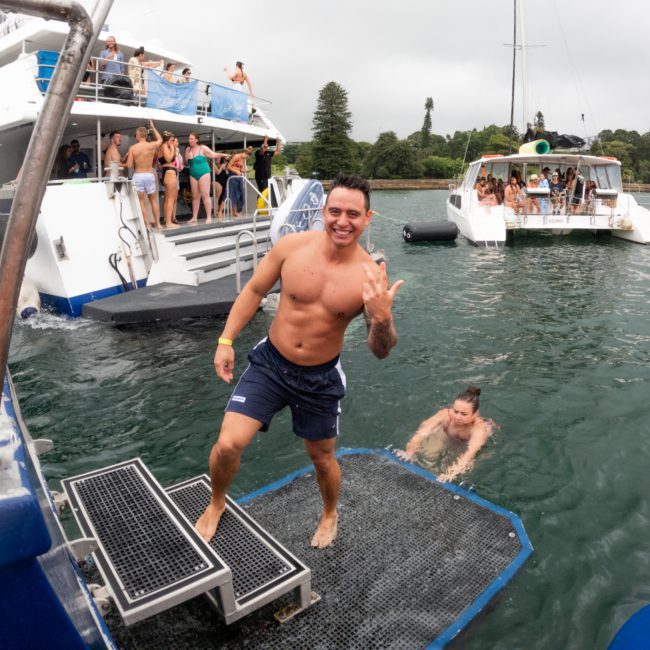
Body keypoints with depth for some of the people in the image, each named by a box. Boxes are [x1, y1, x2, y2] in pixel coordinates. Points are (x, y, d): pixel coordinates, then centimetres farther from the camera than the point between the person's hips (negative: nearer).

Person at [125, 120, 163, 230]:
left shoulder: (132, 148, -6)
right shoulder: (152, 146, -2)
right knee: (154, 200, 12)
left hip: (138, 176, -2)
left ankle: (147, 224, 2)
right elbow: (160, 139, 22)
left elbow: (129, 166, -7)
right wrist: (152, 127, 30)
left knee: (141, 201, 5)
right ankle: (158, 223, 13)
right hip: (150, 175, 2)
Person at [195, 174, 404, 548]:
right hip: (270, 364, 1)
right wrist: (226, 340, 0)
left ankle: (330, 514, 52)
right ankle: (217, 504, 29)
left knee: (322, 457, 18)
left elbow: (381, 352, -14)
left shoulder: (371, 276, -18)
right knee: (228, 446, -6)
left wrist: (382, 318, -36)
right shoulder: (292, 246, -14)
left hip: (321, 379, 0)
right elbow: (255, 291, 1)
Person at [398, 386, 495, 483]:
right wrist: (410, 452, -62)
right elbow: (422, 433, -46)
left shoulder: (480, 428, -42)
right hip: (449, 437, 2)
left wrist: (451, 473, -71)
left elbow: (470, 453, -57)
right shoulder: (445, 414, -37)